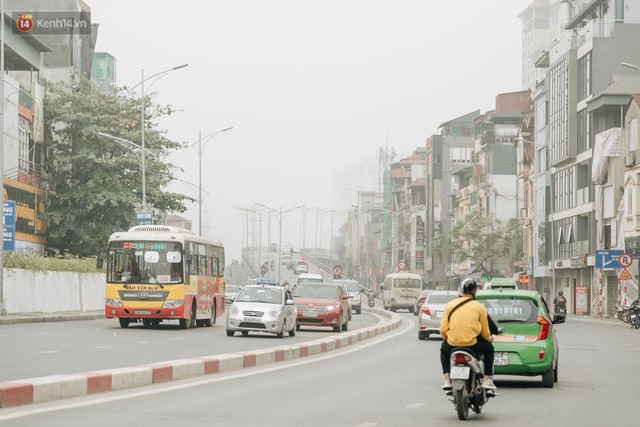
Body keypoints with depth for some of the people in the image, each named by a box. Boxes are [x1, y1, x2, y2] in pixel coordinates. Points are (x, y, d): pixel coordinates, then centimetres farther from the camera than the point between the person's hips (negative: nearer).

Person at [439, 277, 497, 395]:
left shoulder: (450, 305, 7)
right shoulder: (479, 307, 3)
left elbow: (443, 329, 4)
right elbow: (485, 332, 6)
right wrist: (489, 338, 30)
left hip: (452, 344, 2)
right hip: (472, 344, -2)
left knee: (444, 349, 36)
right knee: (489, 348, 29)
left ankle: (447, 379, 24)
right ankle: (487, 380, 18)